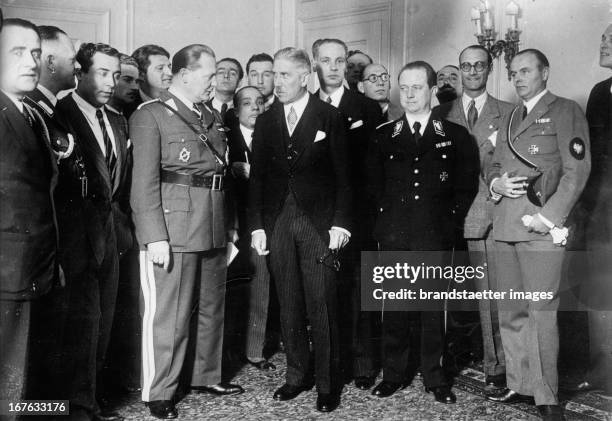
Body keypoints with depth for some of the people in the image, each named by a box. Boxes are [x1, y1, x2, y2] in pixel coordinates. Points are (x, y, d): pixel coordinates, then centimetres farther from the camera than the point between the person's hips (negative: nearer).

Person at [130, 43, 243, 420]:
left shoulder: (213, 118, 16)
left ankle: (208, 377, 32)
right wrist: (155, 237, -17)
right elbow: (145, 181, -11)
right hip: (175, 229, -7)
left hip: (214, 229, 7)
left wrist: (230, 226, 13)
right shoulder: (151, 116, -5)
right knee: (170, 314, -1)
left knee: (213, 307, 16)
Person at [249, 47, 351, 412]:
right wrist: (257, 225, 4)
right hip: (278, 224, 4)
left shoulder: (329, 117, 0)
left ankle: (328, 384, 11)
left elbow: (342, 175, -1)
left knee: (322, 307, -1)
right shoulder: (266, 121, 10)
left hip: (318, 223, -4)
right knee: (289, 307, 10)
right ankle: (298, 374, 23)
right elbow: (258, 177, 10)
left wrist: (340, 223, -8)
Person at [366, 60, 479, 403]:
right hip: (393, 236, 2)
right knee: (394, 308, 5)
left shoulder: (456, 136, 4)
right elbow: (374, 183, 14)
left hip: (436, 236, -1)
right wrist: (387, 216, 7)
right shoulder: (384, 136, 10)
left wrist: (450, 221, 0)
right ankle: (394, 374, 17)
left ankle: (435, 377, 17)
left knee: (434, 308, 4)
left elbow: (467, 185, 5)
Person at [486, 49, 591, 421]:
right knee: (512, 313, 9)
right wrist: (496, 182, 1)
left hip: (542, 227, -6)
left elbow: (577, 170, -7)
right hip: (506, 225, 6)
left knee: (542, 312, -5)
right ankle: (519, 385, 20)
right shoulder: (511, 118, 22)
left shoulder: (566, 112, 1)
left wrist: (548, 217, -15)